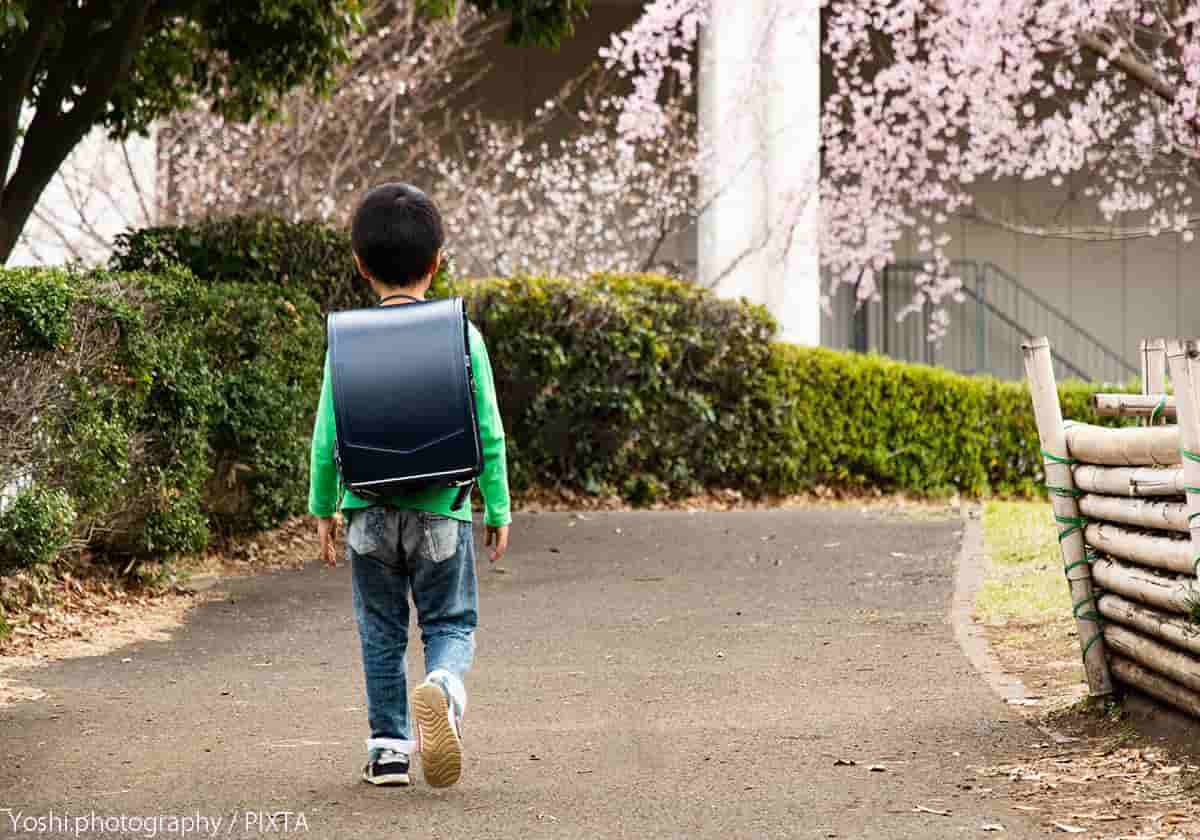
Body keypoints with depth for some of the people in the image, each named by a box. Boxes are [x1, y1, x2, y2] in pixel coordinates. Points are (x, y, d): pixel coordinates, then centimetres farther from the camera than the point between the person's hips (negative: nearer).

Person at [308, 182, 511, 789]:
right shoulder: (461, 337, -4)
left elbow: (327, 435, 0)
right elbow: (488, 433, -2)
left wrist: (322, 509, 11)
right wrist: (498, 511, 8)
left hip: (369, 511, 1)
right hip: (441, 509, -1)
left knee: (381, 630, 13)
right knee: (451, 623, 7)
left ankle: (388, 746, 14)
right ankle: (444, 684, -24)